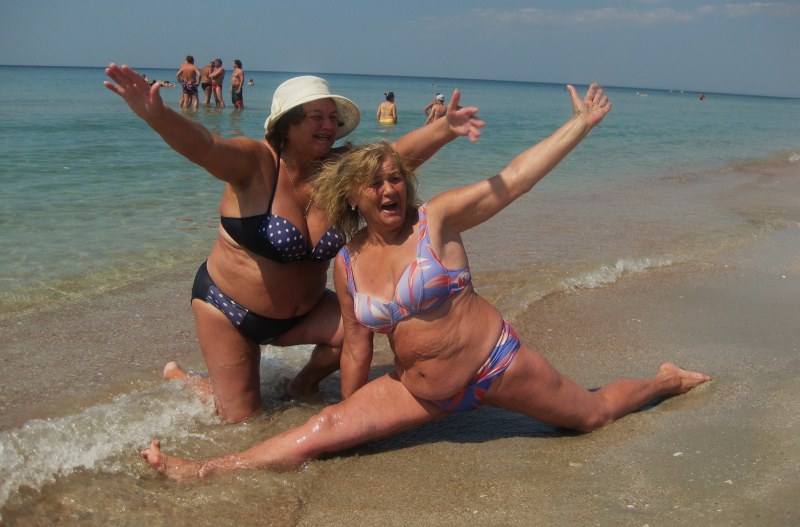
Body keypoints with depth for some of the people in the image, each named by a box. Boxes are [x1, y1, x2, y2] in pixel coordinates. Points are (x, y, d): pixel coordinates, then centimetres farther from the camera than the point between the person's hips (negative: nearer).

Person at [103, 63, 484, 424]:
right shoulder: (255, 163, -23)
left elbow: (401, 152, -22)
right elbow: (202, 146, -41)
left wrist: (446, 130, -41)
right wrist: (156, 115, -61)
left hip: (302, 311, 5)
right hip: (228, 307, -4)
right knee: (241, 418, 2)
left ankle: (305, 385, 13)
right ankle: (179, 378, 34)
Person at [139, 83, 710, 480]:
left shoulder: (437, 218, -13)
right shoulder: (348, 265, -2)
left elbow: (516, 177, -17)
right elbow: (357, 348, 8)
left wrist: (580, 124, -20)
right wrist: (353, 418, 14)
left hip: (493, 362, -2)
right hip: (421, 391, 3)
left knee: (593, 413, 14)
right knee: (325, 429, -7)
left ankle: (664, 380, 43)